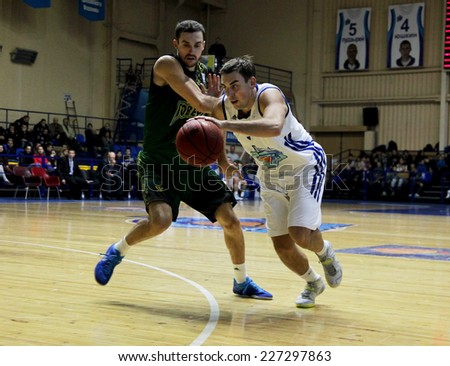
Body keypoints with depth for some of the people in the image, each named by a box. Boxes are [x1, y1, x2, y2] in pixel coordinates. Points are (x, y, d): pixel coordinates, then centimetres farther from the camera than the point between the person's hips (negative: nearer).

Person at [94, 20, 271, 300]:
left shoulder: (206, 75, 9)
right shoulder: (167, 64, -13)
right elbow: (200, 103, -24)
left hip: (194, 163, 7)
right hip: (159, 162, -6)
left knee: (231, 220, 2)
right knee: (161, 219, -28)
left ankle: (242, 282, 24)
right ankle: (117, 252, 3)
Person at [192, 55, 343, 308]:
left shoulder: (269, 95, -33)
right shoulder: (224, 107, -16)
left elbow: (274, 126, -57)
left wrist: (226, 124, -61)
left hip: (306, 167, -5)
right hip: (271, 175, 6)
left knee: (300, 234, -20)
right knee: (282, 246, 3)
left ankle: (325, 252, 17)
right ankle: (314, 283, 32)